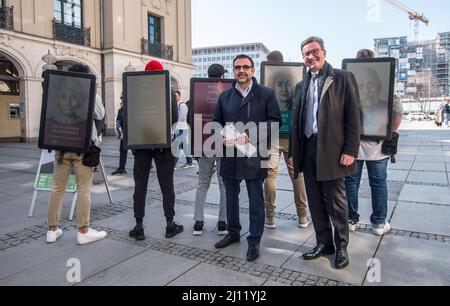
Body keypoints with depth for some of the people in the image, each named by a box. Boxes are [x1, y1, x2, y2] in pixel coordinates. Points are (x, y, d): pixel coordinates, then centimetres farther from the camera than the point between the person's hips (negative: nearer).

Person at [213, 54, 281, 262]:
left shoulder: (266, 94, 1)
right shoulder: (225, 96, 13)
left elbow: (275, 121, -5)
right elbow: (216, 122, 14)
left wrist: (251, 135, -16)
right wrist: (223, 137, -7)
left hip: (254, 155, -4)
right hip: (229, 154, 4)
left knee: (256, 200, 4)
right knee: (231, 196, 16)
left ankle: (254, 241, 18)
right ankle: (233, 232, 35)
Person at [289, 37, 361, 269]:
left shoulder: (342, 78, 0)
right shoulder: (302, 85, 15)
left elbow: (353, 117, -6)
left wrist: (350, 151, -13)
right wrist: (293, 152, 11)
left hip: (331, 150, -5)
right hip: (307, 150, 5)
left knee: (336, 202, 5)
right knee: (315, 201, 12)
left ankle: (341, 247, 22)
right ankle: (324, 243, 26)